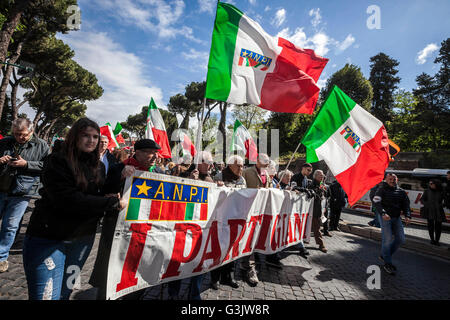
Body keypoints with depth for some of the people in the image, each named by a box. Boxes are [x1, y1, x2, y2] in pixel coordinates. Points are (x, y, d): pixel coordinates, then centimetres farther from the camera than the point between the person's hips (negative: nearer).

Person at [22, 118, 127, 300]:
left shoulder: (99, 166, 5)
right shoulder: (57, 162, -13)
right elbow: (68, 200, -24)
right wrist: (112, 202, -22)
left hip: (82, 238, 5)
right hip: (48, 239, -5)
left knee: (65, 291, 18)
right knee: (46, 295, 1)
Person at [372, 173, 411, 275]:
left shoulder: (401, 191, 11)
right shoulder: (382, 189, -5)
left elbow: (406, 205, 7)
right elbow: (376, 202, -15)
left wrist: (407, 216, -10)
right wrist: (383, 213, -30)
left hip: (396, 217, 6)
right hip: (385, 217, -6)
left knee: (401, 239, 5)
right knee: (387, 239, -6)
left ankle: (384, 255, 24)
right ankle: (387, 264, 8)